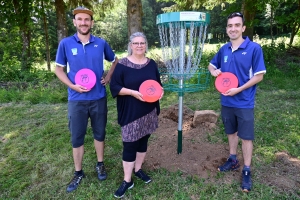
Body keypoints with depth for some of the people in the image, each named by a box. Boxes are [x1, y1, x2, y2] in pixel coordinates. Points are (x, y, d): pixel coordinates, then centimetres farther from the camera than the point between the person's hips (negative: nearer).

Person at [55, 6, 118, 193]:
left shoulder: (101, 43, -1)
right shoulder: (66, 43, -4)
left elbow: (115, 61, 15)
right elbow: (59, 69, 3)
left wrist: (108, 78, 2)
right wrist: (73, 86, -12)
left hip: (99, 98, 1)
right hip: (76, 99, 0)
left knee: (99, 133, 14)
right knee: (77, 137, 8)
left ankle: (100, 165, 34)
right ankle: (78, 172, 26)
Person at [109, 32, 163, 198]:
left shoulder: (151, 64, 7)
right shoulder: (122, 64, -7)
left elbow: (158, 83, 16)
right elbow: (114, 86, -10)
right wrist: (133, 92, -22)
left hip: (149, 111, 5)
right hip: (130, 113, -4)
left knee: (143, 141, 16)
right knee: (129, 145, -1)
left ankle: (138, 169, 36)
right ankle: (127, 180, 13)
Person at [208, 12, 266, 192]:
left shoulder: (254, 48, -12)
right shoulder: (224, 49, 3)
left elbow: (259, 76, -11)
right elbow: (212, 65, 19)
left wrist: (238, 89, -19)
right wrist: (214, 71, -4)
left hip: (244, 103, -4)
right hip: (227, 101, 5)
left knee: (246, 137, 6)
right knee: (231, 132, 19)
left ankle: (247, 172, 22)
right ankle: (233, 160, 39)